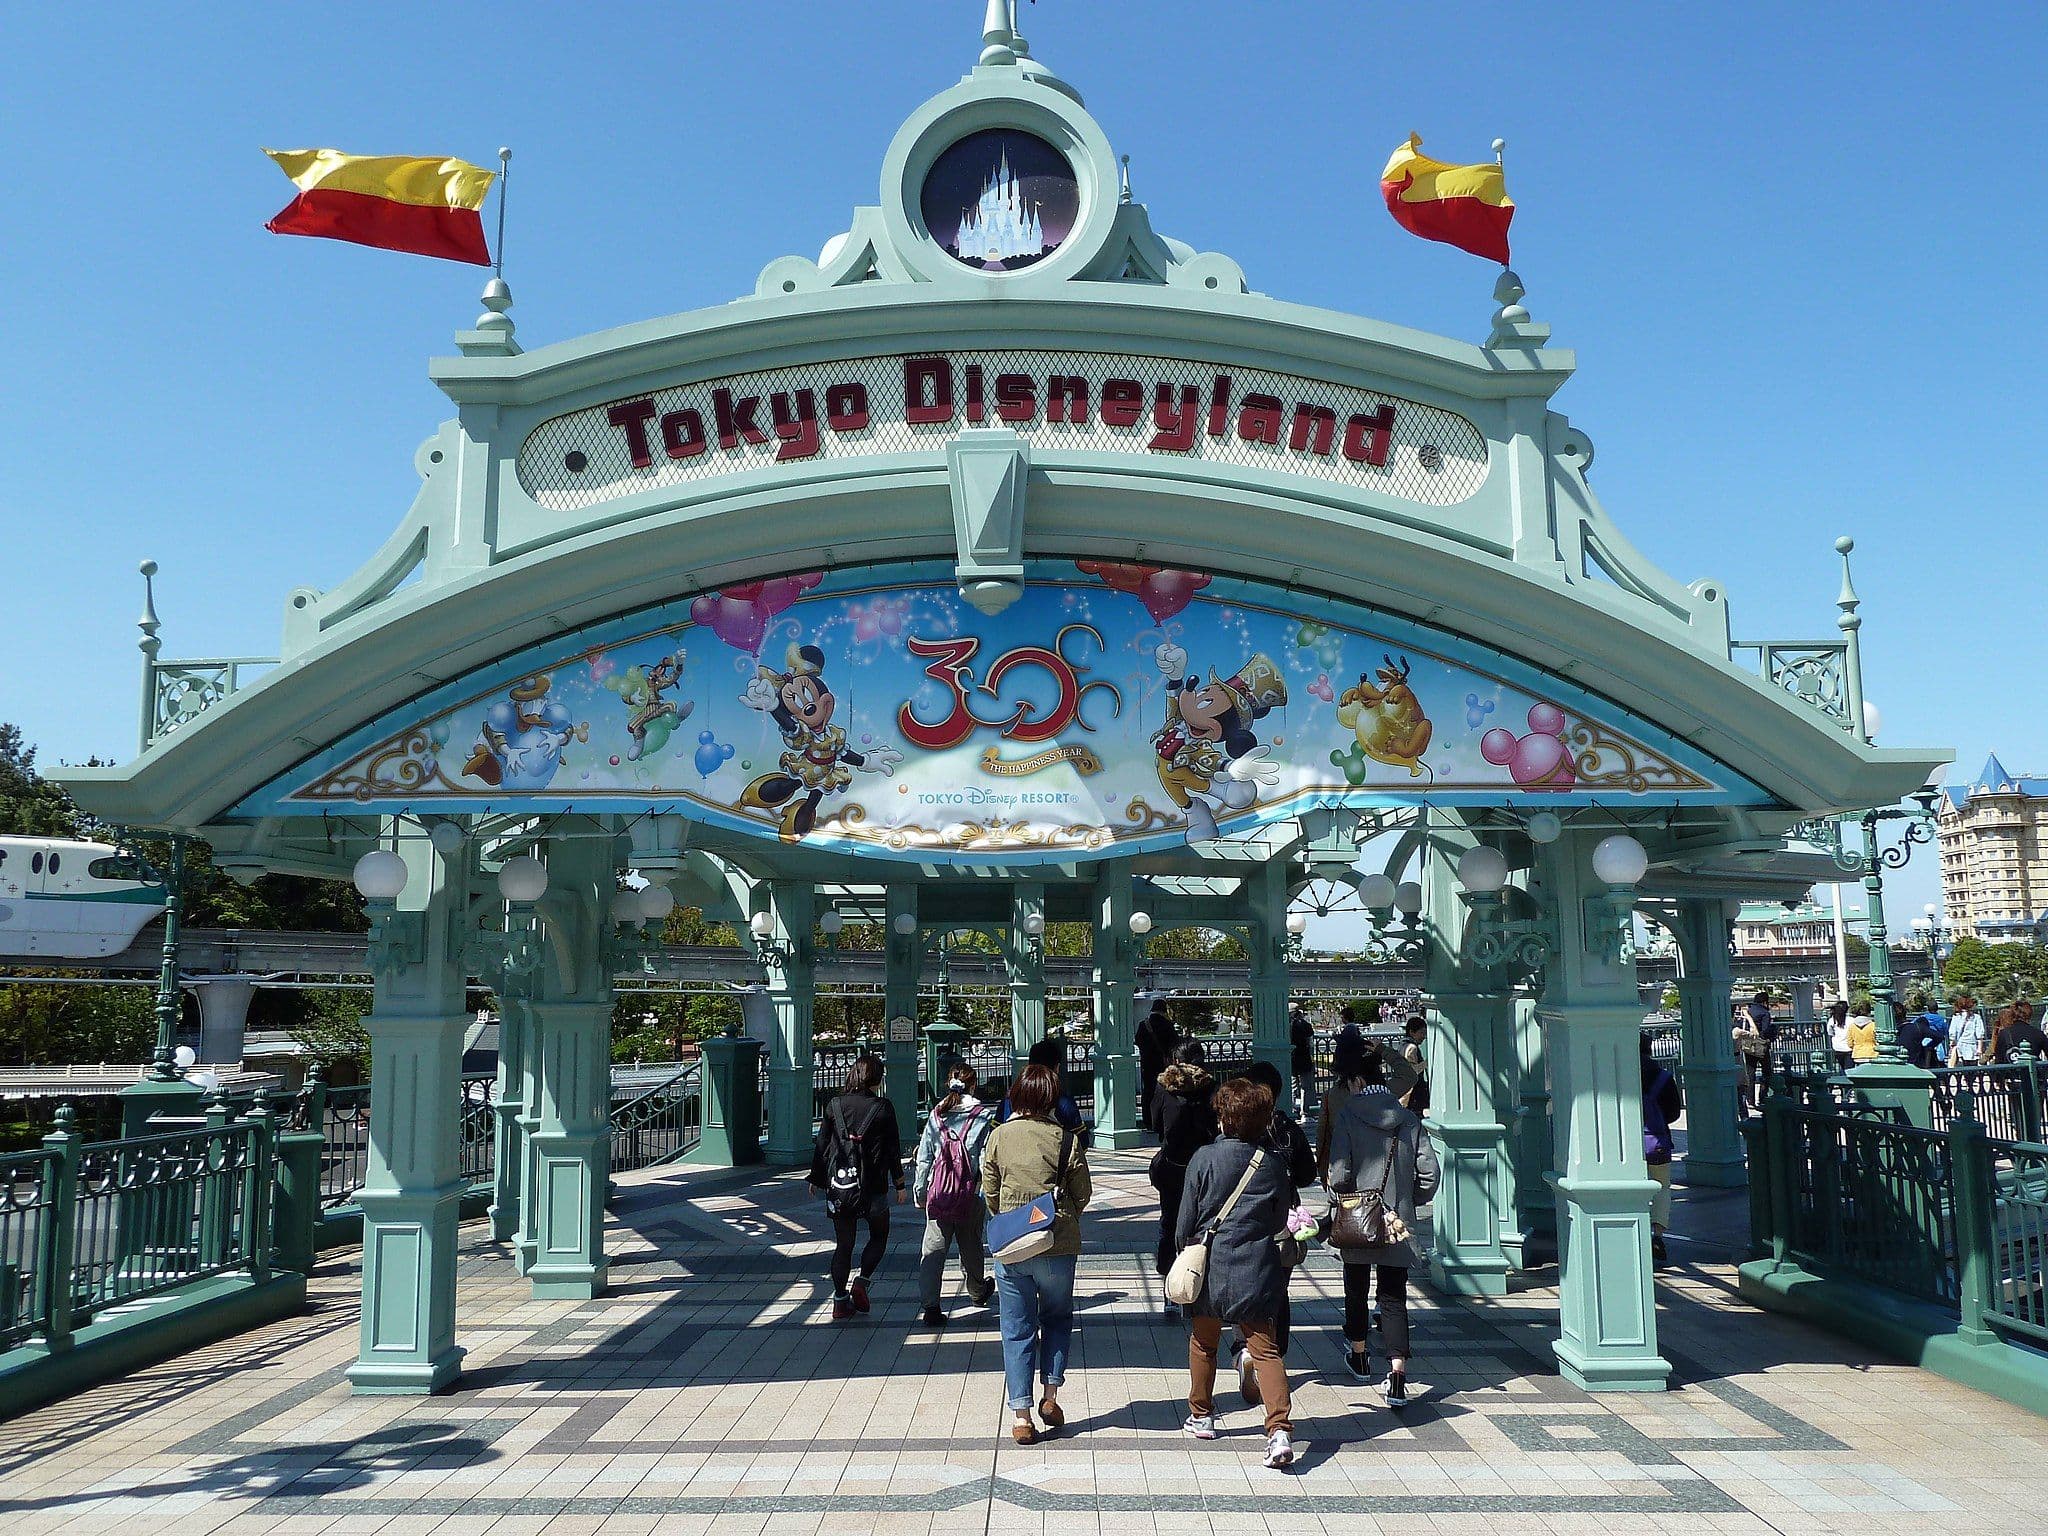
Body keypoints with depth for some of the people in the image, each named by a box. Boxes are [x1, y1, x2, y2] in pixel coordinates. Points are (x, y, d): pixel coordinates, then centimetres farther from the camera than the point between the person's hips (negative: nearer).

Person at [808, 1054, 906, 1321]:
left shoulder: (835, 1104, 1)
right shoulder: (882, 1108, -6)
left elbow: (821, 1144, 5)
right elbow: (893, 1149, -3)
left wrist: (816, 1179, 16)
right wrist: (899, 1184, 6)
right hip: (872, 1186, -3)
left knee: (843, 1243, 11)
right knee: (879, 1235, 18)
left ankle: (840, 1301, 9)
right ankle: (862, 1282, 1)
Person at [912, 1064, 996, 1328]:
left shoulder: (936, 1115, 2)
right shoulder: (985, 1116, -6)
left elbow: (923, 1158, 4)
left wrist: (919, 1192, 11)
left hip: (939, 1192, 1)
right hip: (971, 1193, -1)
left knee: (932, 1249, 1)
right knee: (971, 1246, 18)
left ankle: (929, 1306, -8)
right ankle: (978, 1292, 41)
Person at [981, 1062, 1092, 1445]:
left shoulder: (998, 1136, -4)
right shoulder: (1066, 1139, -8)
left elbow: (990, 1191, 2)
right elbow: (1083, 1194, 0)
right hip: (1058, 1245, -1)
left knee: (1017, 1329, 9)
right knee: (1057, 1317, 21)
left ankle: (1021, 1416, 9)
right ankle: (1050, 1396, 14)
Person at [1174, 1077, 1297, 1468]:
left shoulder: (1205, 1158, -7)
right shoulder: (1274, 1165, 0)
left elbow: (1186, 1218, -3)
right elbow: (1281, 1222, 8)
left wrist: (1182, 1254, 12)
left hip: (1212, 1267, -1)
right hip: (1259, 1271, 1)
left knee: (1203, 1344, 18)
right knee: (1266, 1350, 2)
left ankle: (1201, 1416, 32)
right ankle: (1280, 1429, -13)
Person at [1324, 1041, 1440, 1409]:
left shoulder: (1348, 1115, -10)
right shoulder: (1408, 1119, 1)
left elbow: (1340, 1174, -16)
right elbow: (1429, 1173, -2)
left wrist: (1341, 1191, 4)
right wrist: (1408, 1200, 12)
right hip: (1399, 1223, 2)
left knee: (1356, 1290, 19)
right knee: (1394, 1297, 4)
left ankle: (1359, 1358, 38)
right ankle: (1397, 1379, -8)